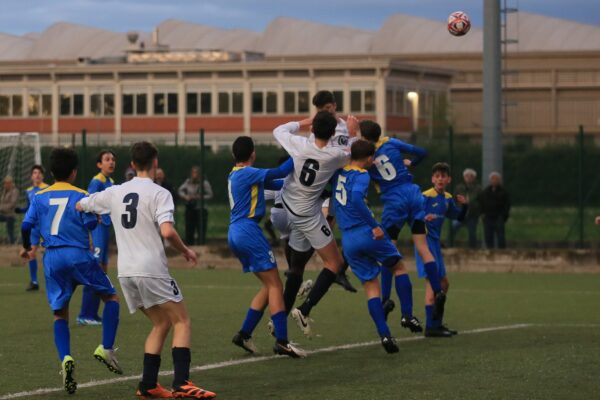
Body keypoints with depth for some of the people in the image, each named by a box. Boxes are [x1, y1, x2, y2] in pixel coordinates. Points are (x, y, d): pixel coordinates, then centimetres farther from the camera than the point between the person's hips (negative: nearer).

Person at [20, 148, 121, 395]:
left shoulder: (40, 197, 10)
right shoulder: (80, 196, 0)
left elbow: (26, 225, 7)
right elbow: (91, 223, -7)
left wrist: (27, 248, 25)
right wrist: (98, 217, 16)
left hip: (52, 258, 3)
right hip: (79, 256, -3)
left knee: (60, 314, 9)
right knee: (110, 297, 13)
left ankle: (65, 358, -15)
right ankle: (106, 348, -2)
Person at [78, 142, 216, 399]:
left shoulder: (115, 193, 10)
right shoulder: (159, 194, -8)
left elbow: (80, 205, 24)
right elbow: (167, 231, -21)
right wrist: (185, 251, -3)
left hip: (125, 271, 6)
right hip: (151, 269, -6)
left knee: (161, 324, 18)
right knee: (182, 321, 0)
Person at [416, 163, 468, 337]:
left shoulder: (447, 199, 11)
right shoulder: (425, 197, -12)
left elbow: (459, 217, 21)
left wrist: (464, 205, 2)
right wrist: (423, 218, -37)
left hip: (435, 242, 9)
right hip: (425, 240, -9)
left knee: (443, 283, 16)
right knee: (432, 282, -16)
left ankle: (438, 323, 26)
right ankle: (430, 327, -18)